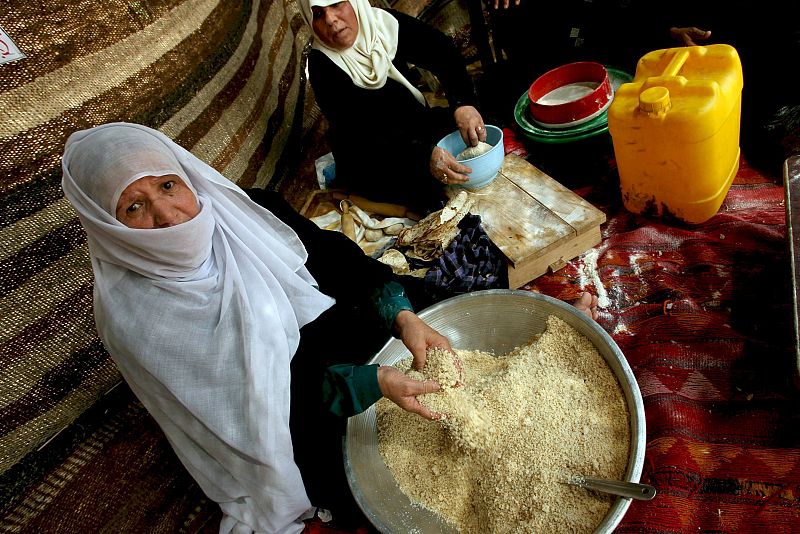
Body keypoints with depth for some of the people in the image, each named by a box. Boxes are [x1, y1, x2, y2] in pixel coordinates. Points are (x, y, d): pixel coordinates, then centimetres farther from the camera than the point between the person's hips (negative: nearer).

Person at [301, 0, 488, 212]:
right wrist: (423, 156, -40)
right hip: (368, 159, -4)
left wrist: (463, 103, -37)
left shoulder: (384, 21, -9)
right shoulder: (322, 65, -19)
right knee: (430, 184, -27)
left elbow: (443, 53, -18)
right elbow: (357, 135, -28)